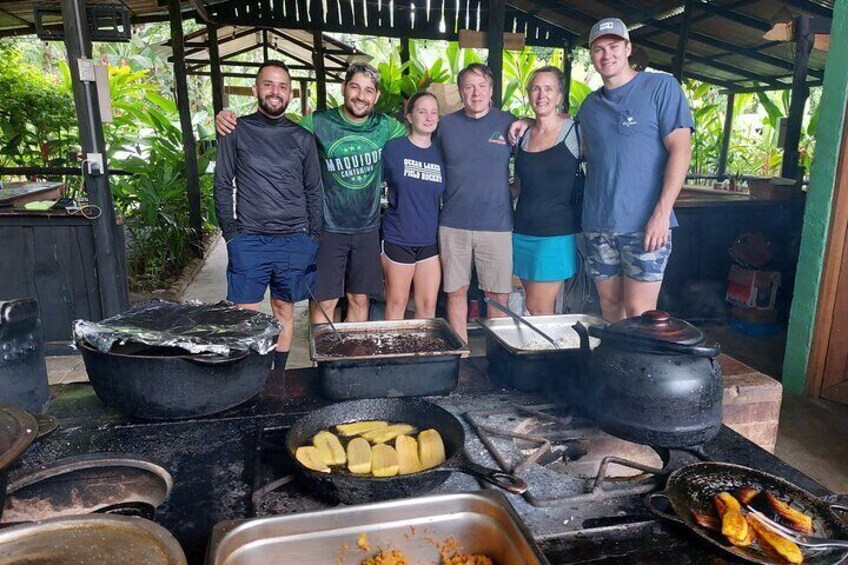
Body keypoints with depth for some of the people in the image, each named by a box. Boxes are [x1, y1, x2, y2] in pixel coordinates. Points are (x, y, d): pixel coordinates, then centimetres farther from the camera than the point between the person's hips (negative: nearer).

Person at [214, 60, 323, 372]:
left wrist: (313, 237, 6)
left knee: (284, 311, 10)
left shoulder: (302, 138, 8)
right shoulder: (237, 131, 4)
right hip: (249, 241, -1)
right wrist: (231, 232, -3)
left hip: (295, 242, 2)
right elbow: (223, 185, 4)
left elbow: (313, 191, 11)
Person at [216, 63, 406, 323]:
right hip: (329, 230, -3)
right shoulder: (318, 123, -7)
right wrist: (228, 120, -17)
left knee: (359, 299, 13)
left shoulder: (386, 126, 1)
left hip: (367, 230, 3)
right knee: (325, 302, 1)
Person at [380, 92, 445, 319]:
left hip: (430, 241, 3)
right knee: (396, 303, 7)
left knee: (428, 306, 8)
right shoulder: (393, 148, -5)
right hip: (398, 239, -3)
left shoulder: (441, 153, 5)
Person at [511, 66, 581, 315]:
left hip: (557, 232, -5)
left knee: (537, 309, -3)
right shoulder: (521, 136, 10)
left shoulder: (575, 132, -4)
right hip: (523, 232, 5)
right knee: (542, 310, 11)